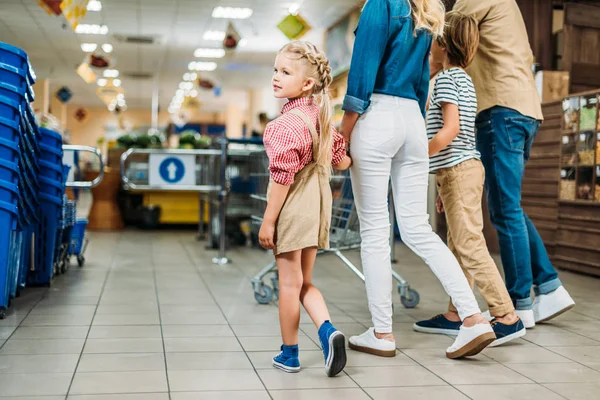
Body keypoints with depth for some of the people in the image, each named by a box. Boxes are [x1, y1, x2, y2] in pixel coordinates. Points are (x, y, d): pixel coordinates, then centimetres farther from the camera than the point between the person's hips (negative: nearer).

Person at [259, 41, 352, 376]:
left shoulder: (286, 124, -19)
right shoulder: (321, 117, 6)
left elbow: (283, 177, -19)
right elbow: (341, 161, 14)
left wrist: (268, 222, -14)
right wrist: (356, 161, 37)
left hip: (293, 206, -8)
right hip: (318, 203, 8)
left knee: (289, 283, 5)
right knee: (305, 282, 18)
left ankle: (290, 354, 18)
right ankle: (328, 329, -3)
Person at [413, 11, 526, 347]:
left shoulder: (446, 80, -10)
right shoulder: (465, 80, 19)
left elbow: (450, 130, -22)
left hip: (459, 171, -10)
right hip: (465, 169, 10)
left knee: (470, 246, -9)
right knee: (458, 246, 12)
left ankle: (507, 317, -8)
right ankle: (455, 316, 19)